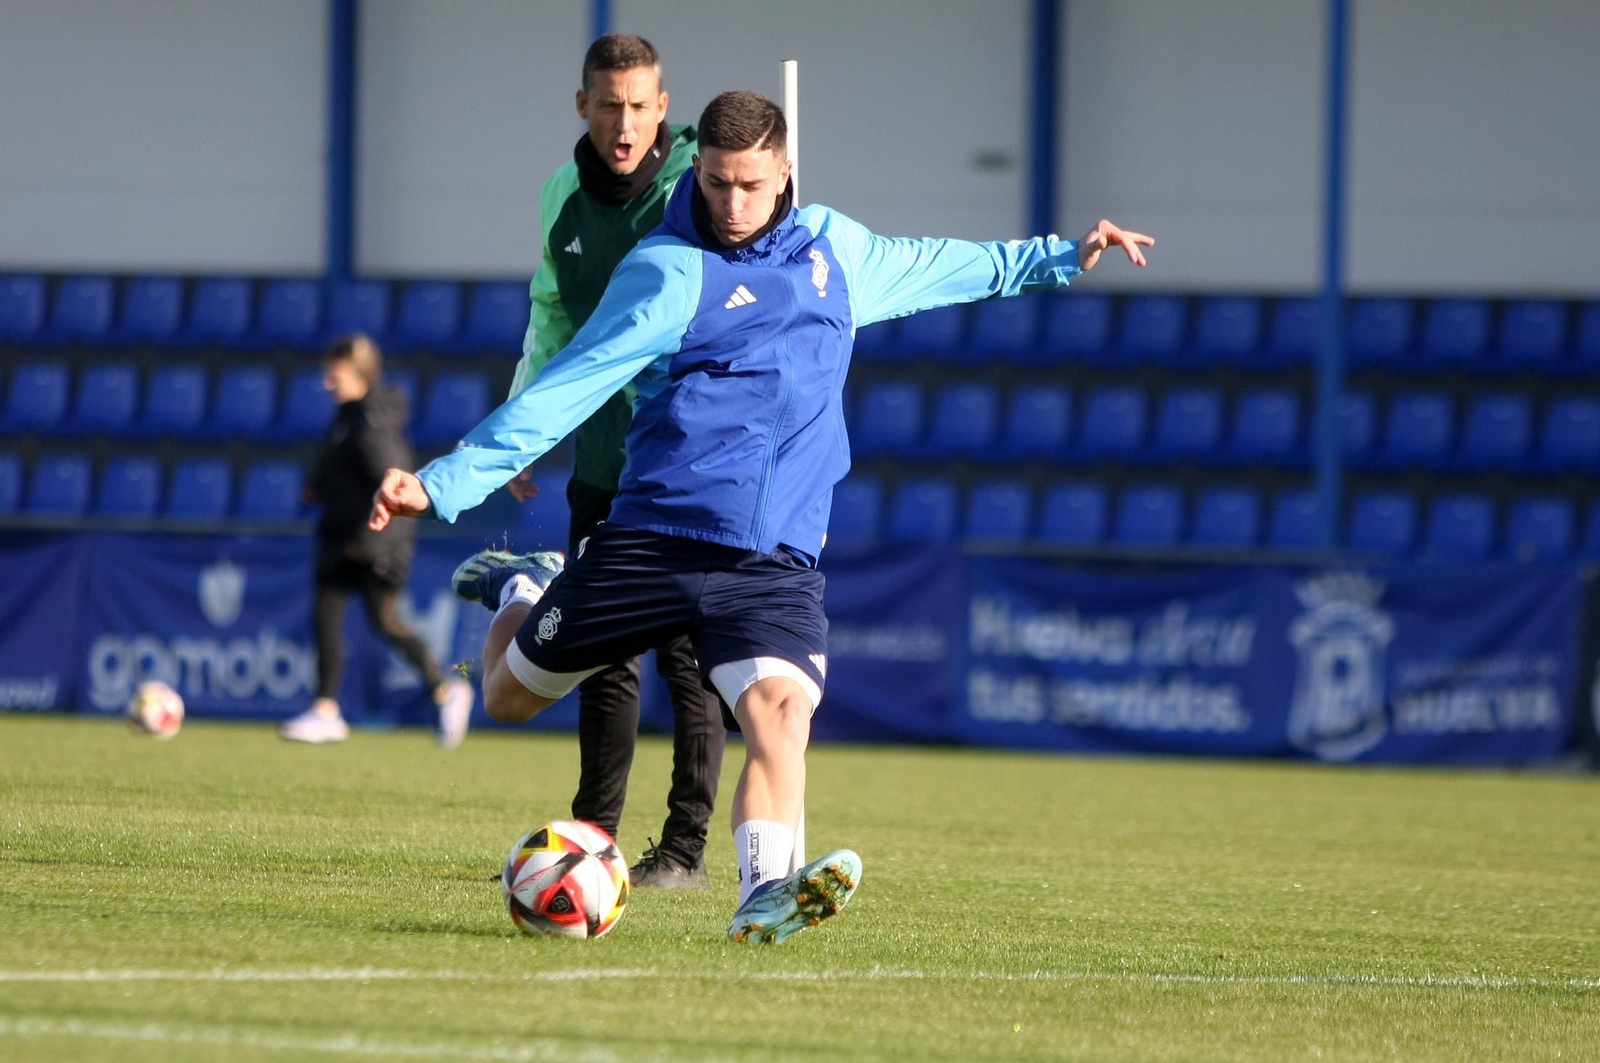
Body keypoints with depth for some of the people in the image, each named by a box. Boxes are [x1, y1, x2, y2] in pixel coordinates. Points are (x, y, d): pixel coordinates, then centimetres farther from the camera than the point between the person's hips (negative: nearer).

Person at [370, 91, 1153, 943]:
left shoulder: (834, 249, 12)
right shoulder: (669, 272, -6)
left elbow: (937, 266, 33)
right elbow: (565, 389, -10)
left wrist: (1061, 257, 39)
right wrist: (443, 484, -18)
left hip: (774, 561, 2)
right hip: (653, 542, -2)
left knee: (780, 708, -27)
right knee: (509, 698, 11)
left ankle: (763, 894, -42)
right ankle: (518, 595, 43)